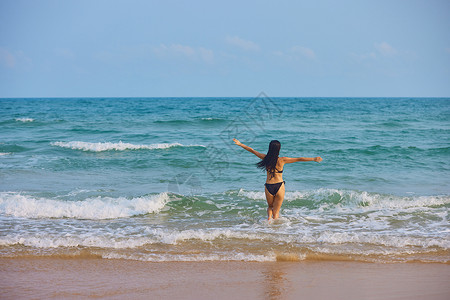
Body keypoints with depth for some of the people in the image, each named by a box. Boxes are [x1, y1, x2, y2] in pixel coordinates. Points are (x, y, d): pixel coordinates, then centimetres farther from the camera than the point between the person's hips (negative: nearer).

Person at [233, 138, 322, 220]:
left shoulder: (266, 158, -4)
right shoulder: (282, 160, -10)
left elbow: (252, 150, 6)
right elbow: (299, 159, -10)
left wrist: (240, 144, 18)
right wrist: (313, 159, -6)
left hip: (268, 186, 2)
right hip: (279, 186, -2)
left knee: (270, 206, 25)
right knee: (276, 211, 9)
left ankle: (269, 216, -2)